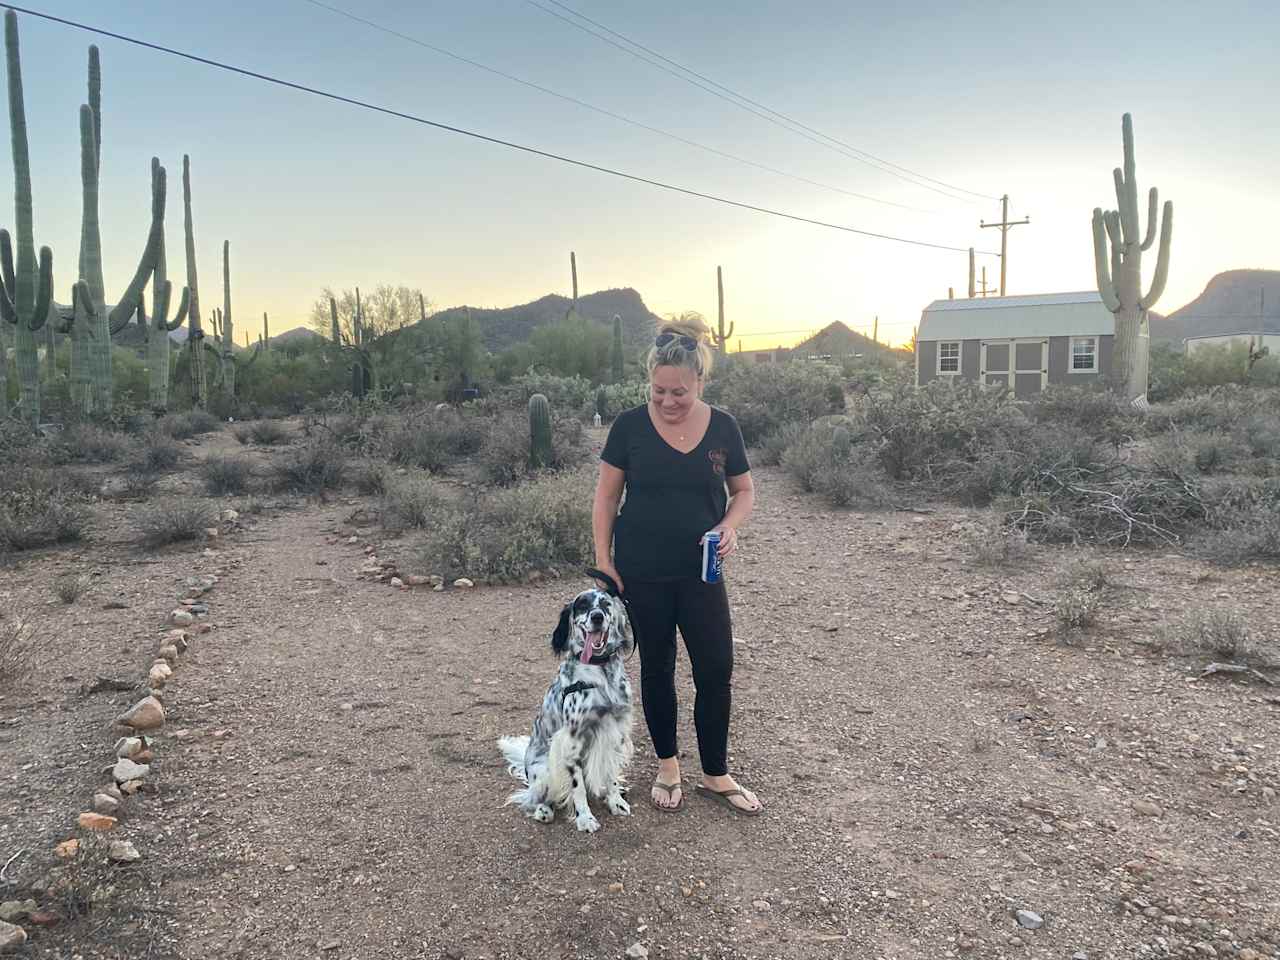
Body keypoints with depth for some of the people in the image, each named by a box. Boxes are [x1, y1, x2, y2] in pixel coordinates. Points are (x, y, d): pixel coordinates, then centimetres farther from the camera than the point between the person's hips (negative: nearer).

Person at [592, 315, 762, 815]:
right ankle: (668, 765, 31)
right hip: (642, 573, -1)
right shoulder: (630, 425, -7)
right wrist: (603, 560, -6)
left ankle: (716, 775, 22)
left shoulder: (722, 427, -4)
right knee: (657, 667, 12)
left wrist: (730, 525, -13)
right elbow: (606, 495, -1)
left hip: (700, 572, 1)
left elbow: (744, 491, 7)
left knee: (716, 669, 2)